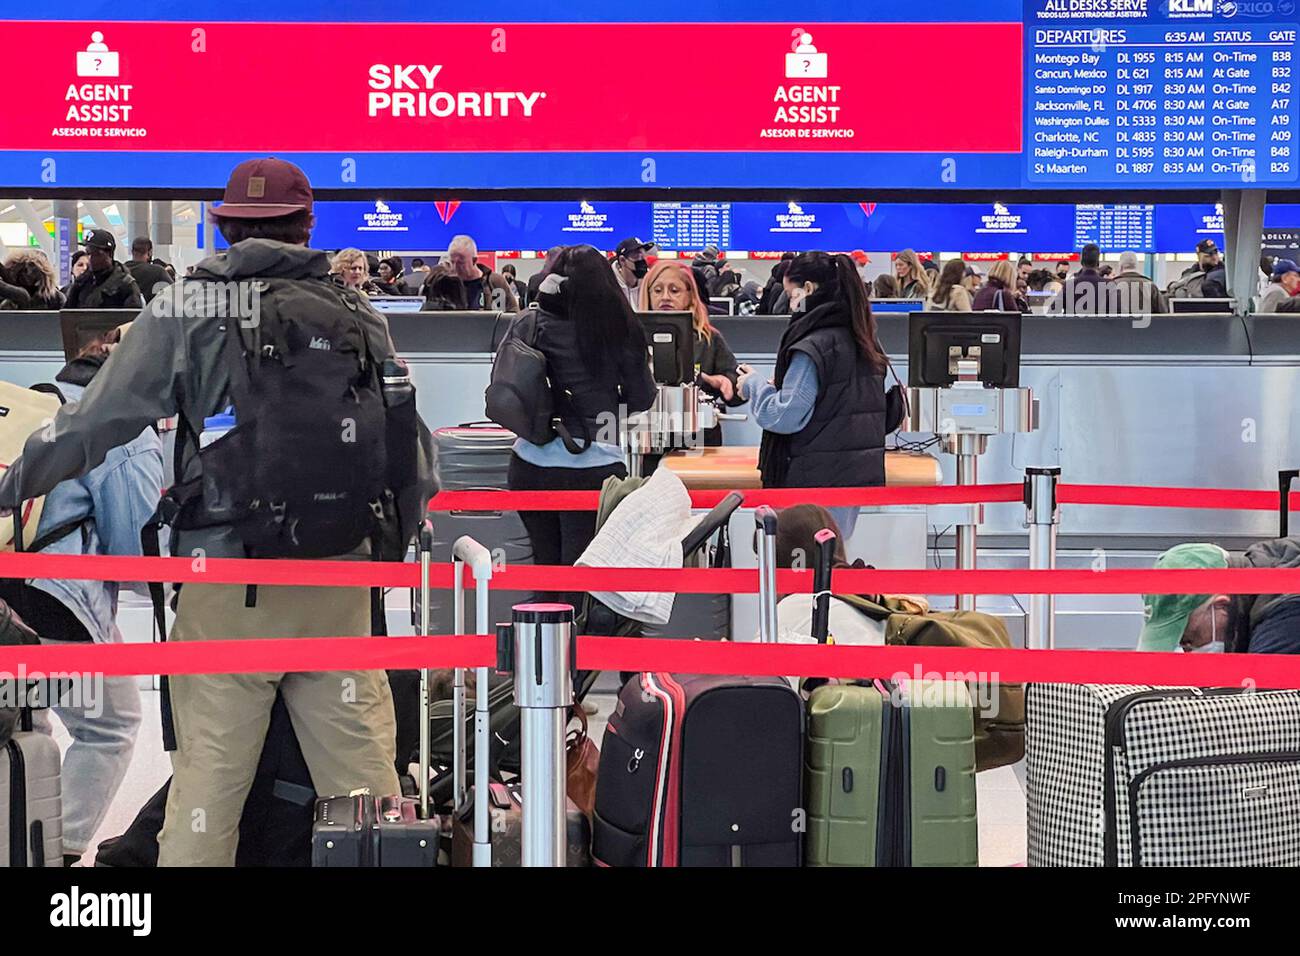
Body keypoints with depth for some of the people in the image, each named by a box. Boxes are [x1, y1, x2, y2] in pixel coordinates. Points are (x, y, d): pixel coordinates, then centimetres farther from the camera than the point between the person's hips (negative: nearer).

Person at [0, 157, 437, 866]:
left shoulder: (185, 311, -1)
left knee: (207, 775, 4)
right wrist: (388, 545, 26)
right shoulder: (361, 319, 7)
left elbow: (91, 426, 1)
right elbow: (413, 454, 11)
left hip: (227, 586, -2)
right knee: (361, 769, 8)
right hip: (338, 587, 2)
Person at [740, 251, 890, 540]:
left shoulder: (813, 347, -15)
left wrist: (754, 386, 0)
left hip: (818, 483, -8)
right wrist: (782, 386, 19)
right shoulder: (864, 344, 11)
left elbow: (785, 416, -17)